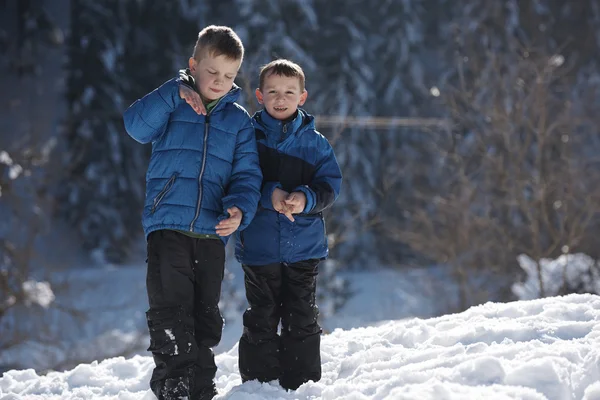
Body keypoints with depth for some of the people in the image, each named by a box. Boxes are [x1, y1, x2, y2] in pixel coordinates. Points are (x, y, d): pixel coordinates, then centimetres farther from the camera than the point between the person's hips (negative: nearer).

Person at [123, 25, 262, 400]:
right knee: (170, 309, -10)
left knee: (206, 314, 10)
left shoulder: (239, 120, 10)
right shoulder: (171, 105, 5)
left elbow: (247, 173, 5)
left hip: (212, 232, 3)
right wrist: (176, 94, -20)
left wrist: (240, 208, -14)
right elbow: (137, 125, -13)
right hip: (167, 225, -3)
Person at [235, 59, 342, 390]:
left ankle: (301, 385, 15)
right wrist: (269, 194, -22)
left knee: (302, 322, 6)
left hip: (304, 248, 1)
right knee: (261, 321, 4)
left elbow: (330, 186, 0)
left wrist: (306, 198, -20)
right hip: (259, 247, -1)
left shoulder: (315, 142, 5)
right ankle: (258, 384, 13)